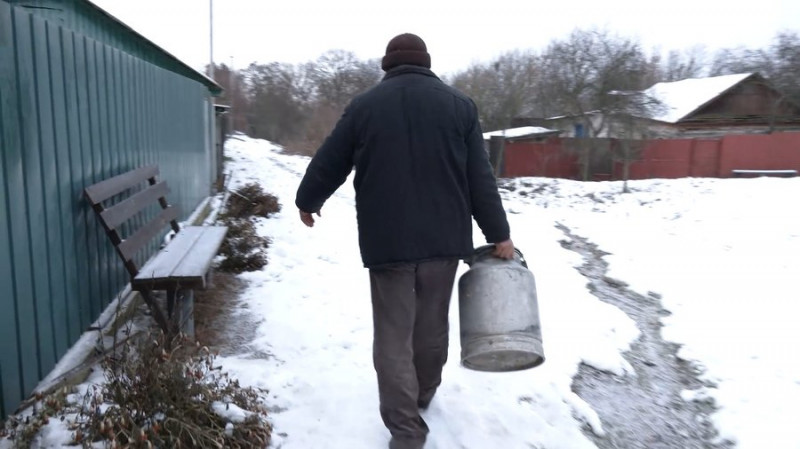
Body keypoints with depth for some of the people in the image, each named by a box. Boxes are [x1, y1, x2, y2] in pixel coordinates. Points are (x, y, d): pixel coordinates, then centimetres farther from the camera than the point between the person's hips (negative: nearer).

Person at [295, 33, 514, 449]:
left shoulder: (364, 105, 2)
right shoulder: (459, 104, 4)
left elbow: (327, 164, 9)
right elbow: (481, 180, 1)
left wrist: (307, 201, 27)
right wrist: (499, 234, 7)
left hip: (386, 241, -2)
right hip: (444, 239, 2)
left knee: (393, 337, 4)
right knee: (431, 327, 19)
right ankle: (423, 394, 40)